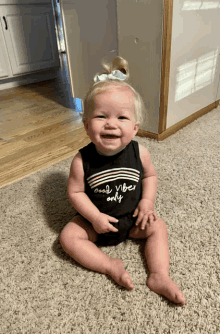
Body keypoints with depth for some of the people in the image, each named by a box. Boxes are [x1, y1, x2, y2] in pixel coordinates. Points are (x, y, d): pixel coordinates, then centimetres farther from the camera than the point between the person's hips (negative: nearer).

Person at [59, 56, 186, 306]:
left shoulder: (139, 153, -18)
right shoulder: (82, 161, -24)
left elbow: (149, 175, 1)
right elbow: (75, 192, -13)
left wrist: (147, 201, -13)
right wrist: (95, 217, -22)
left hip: (132, 218, 1)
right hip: (95, 219, -1)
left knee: (158, 227, -9)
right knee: (68, 236, -15)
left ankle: (159, 277, -3)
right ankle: (110, 266, -11)